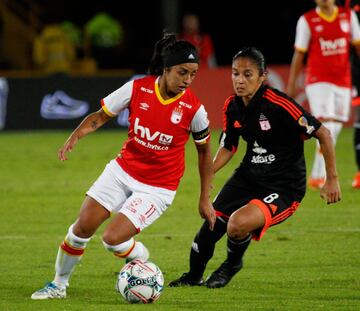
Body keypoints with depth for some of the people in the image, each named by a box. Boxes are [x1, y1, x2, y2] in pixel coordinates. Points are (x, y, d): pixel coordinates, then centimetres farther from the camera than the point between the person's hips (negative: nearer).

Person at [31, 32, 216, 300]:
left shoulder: (194, 109, -17)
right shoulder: (137, 89, -13)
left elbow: (204, 150, 0)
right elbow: (100, 116, 0)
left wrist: (205, 199, 4)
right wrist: (75, 136, -19)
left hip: (158, 187, -3)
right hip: (123, 170, 3)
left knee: (113, 239, -17)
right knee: (83, 228, -1)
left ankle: (143, 259, 17)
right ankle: (59, 285, 23)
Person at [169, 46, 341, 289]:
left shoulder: (278, 104, -23)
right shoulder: (232, 106, -1)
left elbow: (323, 134, -17)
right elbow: (228, 147, 14)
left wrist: (332, 179, -15)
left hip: (285, 186, -6)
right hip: (249, 176, 6)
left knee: (239, 224, -28)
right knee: (211, 225, 0)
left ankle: (232, 264, 7)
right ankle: (194, 276, 31)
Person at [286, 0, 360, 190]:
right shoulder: (307, 21, -2)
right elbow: (299, 55, 3)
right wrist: (291, 84, 4)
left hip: (343, 82, 4)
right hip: (318, 81, -4)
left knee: (334, 129, 6)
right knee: (327, 127, -17)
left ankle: (318, 175, 19)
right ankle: (319, 176, -15)